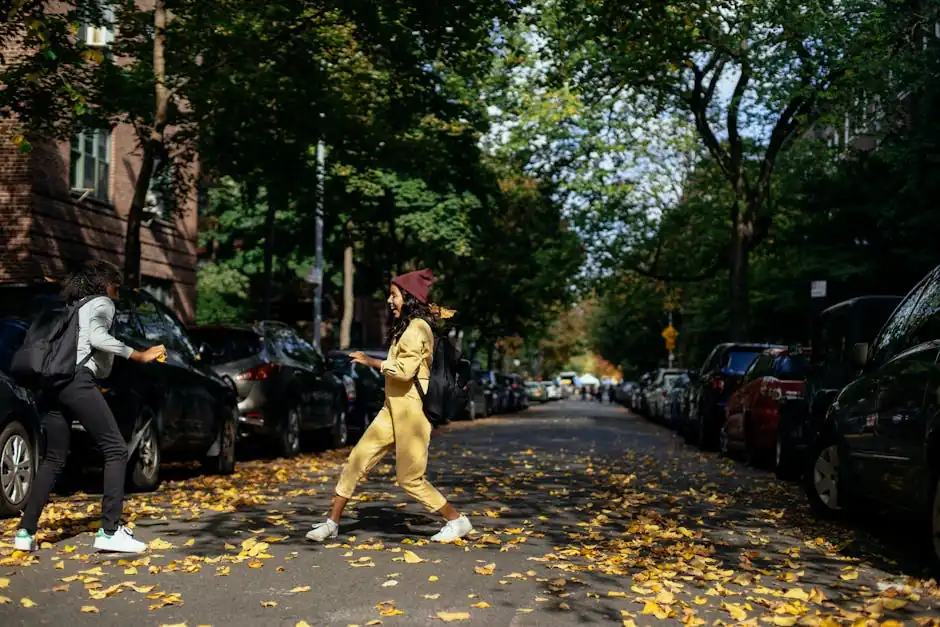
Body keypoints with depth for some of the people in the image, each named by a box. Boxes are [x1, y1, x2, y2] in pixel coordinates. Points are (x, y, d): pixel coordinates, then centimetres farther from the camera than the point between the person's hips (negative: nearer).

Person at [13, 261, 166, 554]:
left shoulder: (69, 309, 30)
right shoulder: (101, 303, 7)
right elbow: (97, 337, -12)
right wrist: (141, 356, -13)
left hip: (52, 384, 8)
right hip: (78, 381, -8)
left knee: (53, 458, 16)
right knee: (116, 451, -5)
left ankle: (26, 532, 13)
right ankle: (110, 531, -13)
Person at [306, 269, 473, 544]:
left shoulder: (417, 328, -14)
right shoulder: (406, 327, 17)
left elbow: (405, 369, -24)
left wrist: (370, 361, -14)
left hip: (411, 409, -9)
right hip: (393, 408, 9)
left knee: (410, 478, -3)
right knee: (357, 461, 4)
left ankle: (457, 521, 12)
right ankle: (332, 523, 10)